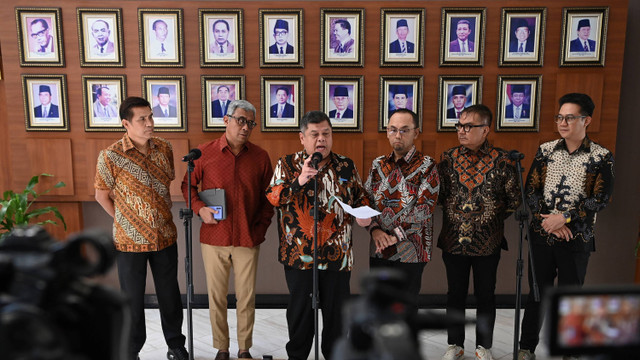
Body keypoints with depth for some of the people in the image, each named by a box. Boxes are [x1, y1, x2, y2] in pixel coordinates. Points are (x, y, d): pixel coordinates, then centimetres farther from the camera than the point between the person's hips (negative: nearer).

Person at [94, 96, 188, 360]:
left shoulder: (164, 148, -2)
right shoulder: (111, 156, -15)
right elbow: (102, 196, -2)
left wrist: (162, 216, 8)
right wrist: (124, 220, -1)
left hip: (165, 237, 3)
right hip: (130, 240, -3)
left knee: (170, 295, 15)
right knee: (133, 299, 12)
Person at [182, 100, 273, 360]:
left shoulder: (260, 156, 2)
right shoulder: (205, 152, -1)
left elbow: (268, 196, 8)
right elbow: (188, 185, 9)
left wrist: (261, 227, 0)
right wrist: (199, 208, -8)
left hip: (248, 239, 1)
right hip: (214, 238, 0)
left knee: (246, 297, 8)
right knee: (216, 296, 10)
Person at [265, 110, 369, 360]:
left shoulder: (346, 166, 8)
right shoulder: (287, 164, 2)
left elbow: (360, 197, 14)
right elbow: (272, 197, -7)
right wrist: (298, 181, -21)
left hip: (337, 253, 2)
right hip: (299, 253, -1)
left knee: (336, 308, 12)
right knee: (300, 308, 12)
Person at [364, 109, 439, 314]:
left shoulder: (427, 167, -7)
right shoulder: (378, 165, 7)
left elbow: (423, 210, -15)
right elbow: (365, 202, 4)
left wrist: (395, 236, -20)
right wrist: (375, 230, -13)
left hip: (410, 251, -4)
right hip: (378, 251, 4)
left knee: (406, 307, 9)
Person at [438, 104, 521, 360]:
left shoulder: (502, 161, -6)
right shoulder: (448, 158, -1)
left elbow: (514, 200, 0)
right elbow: (438, 194, 5)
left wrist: (492, 218, 0)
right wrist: (454, 213, -1)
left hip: (487, 242, -1)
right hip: (453, 240, 2)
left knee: (485, 295, 13)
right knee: (455, 294, 14)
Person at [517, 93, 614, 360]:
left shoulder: (601, 157, -3)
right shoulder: (545, 150, 3)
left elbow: (602, 198, -9)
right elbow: (530, 190, 1)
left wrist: (564, 217, -18)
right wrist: (548, 221, -11)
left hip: (576, 239, -2)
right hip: (541, 235, 2)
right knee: (537, 292, 10)